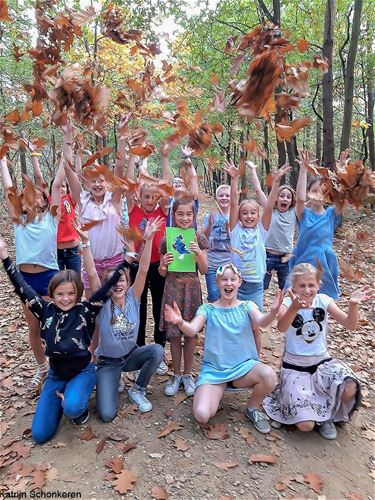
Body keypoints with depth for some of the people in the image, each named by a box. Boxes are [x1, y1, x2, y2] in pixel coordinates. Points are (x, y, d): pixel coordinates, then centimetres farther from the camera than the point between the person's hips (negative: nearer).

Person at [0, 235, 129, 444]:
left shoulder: (86, 310, -14)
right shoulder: (47, 311, -8)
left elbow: (107, 288, -22)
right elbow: (22, 288, -10)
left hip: (83, 371, -3)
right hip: (56, 374, 4)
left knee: (72, 408, -35)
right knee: (40, 435, -1)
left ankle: (80, 405, 3)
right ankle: (63, 397, 24)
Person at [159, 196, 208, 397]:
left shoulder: (199, 238, -1)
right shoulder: (167, 239, -1)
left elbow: (204, 270, -3)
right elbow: (162, 273, 4)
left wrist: (198, 254, -20)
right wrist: (163, 264, -18)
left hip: (191, 288, 0)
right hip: (172, 288, 0)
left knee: (190, 333, 9)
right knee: (174, 334, 8)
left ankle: (188, 374, 27)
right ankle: (176, 375, 26)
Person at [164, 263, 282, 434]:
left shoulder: (247, 306, 2)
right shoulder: (208, 309, 1)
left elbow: (261, 321, -19)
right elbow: (192, 330, -16)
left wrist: (273, 312, -43)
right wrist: (180, 322, -40)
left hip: (244, 366, 1)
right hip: (213, 369, -1)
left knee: (269, 375, -31)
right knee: (202, 415, -23)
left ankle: (252, 408, 2)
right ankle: (215, 394, 14)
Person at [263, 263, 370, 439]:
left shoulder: (323, 301, -4)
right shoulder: (287, 303, -14)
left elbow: (350, 325, -11)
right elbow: (281, 327, -36)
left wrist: (353, 304, -32)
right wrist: (295, 308, -56)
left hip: (322, 362, 3)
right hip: (295, 366, -3)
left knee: (349, 390, -27)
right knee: (306, 426, -15)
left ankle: (328, 414, 6)